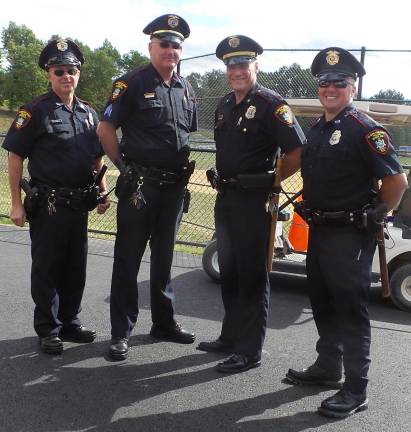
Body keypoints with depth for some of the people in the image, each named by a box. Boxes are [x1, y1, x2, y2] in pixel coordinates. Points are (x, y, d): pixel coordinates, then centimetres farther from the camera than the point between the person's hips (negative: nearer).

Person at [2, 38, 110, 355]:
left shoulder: (88, 113, 10)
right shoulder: (36, 111, -7)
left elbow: (97, 158, 19)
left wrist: (102, 193, 11)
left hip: (79, 205, 6)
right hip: (47, 206, -5)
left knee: (76, 267, 13)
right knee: (46, 269, 4)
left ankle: (70, 322, 29)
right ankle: (48, 330, 17)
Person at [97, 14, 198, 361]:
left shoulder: (186, 89, 12)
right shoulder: (132, 84, -6)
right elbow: (105, 130, -7)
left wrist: (184, 172, 13)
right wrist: (125, 169, -8)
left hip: (174, 186, 6)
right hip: (140, 185, -6)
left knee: (164, 257, 15)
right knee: (128, 259, 0)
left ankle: (164, 323, 28)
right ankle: (121, 332, 9)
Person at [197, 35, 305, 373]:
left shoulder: (271, 105, -12)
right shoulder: (225, 105, 13)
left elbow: (297, 154, -16)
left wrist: (270, 181, -7)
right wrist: (224, 180, 13)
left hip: (254, 201, -8)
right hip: (225, 197, 8)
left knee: (252, 276, -1)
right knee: (228, 272, 16)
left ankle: (250, 350, 9)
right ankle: (231, 337, 30)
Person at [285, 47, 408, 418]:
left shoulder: (365, 130, -14)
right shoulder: (316, 129, 12)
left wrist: (374, 216, -7)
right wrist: (314, 214, 15)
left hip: (350, 235, -9)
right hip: (319, 230, 9)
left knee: (351, 311, -1)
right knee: (323, 304, 18)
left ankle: (356, 391, 10)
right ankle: (328, 369, 35)